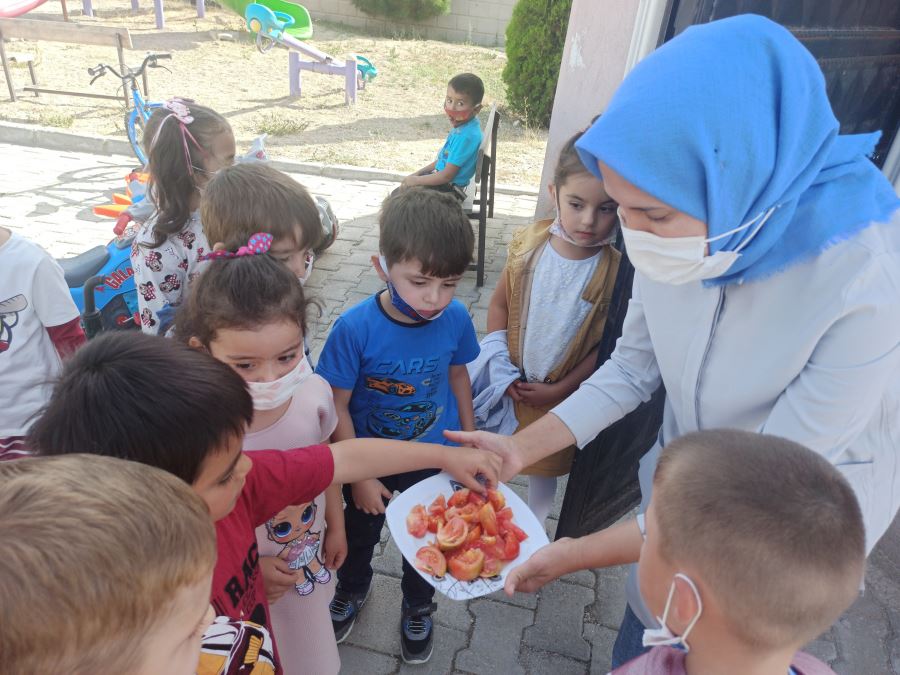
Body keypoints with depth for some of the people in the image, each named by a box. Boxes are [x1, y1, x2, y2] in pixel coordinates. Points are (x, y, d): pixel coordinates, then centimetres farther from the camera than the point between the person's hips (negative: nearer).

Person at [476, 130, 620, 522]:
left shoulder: (614, 269, -21)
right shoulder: (529, 243, -13)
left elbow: (604, 346, -13)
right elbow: (499, 303, -2)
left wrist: (558, 390, -12)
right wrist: (501, 365, -9)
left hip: (561, 397, -2)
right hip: (509, 383, 2)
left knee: (544, 471, 21)